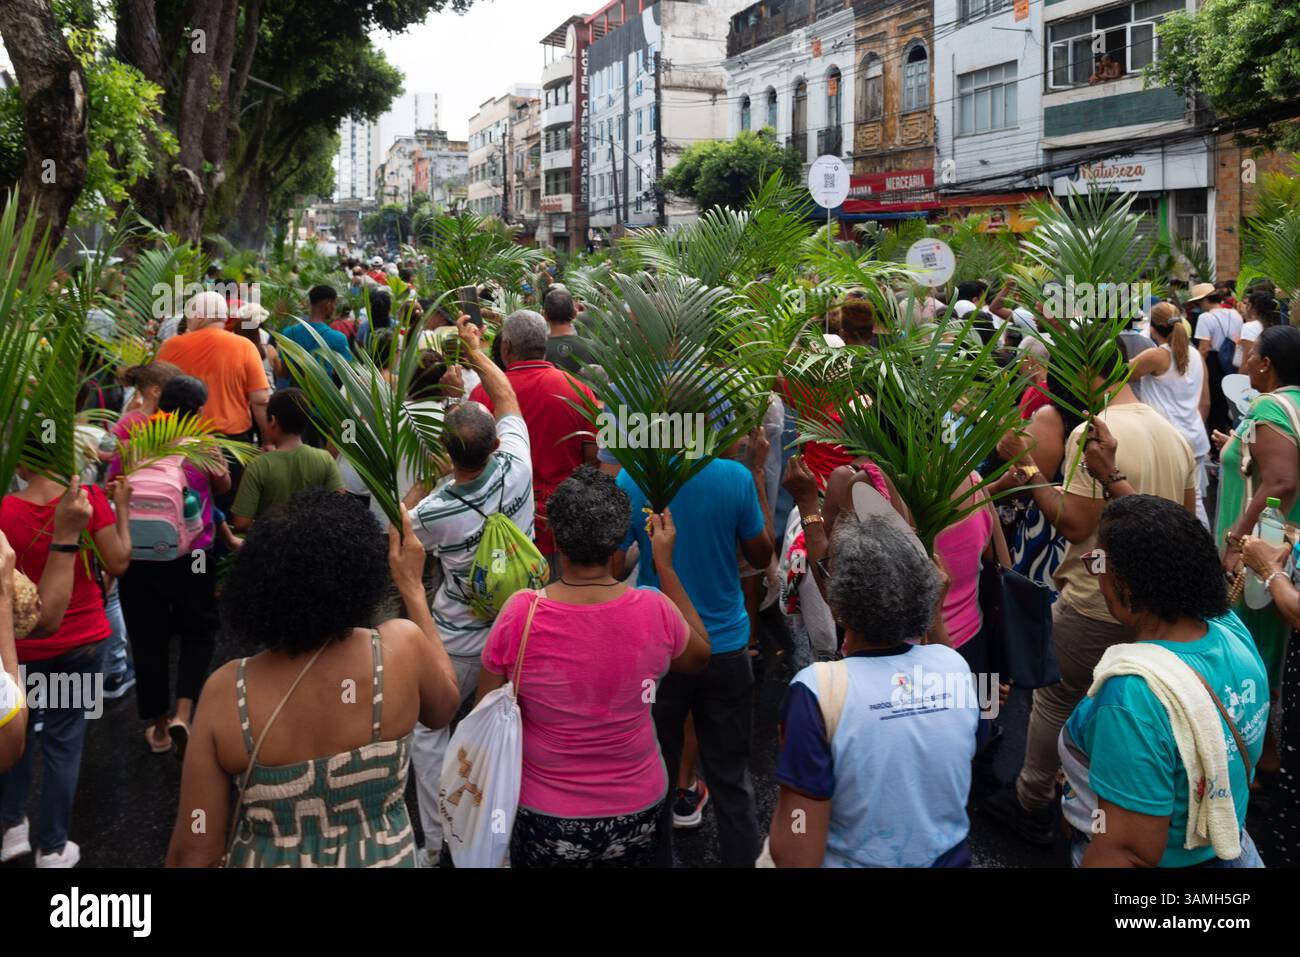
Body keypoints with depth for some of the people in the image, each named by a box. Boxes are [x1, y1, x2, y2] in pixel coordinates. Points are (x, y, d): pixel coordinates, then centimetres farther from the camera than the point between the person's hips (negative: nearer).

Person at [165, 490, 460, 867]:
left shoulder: (226, 691, -21)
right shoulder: (401, 647, -20)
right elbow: (443, 707, 2)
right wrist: (412, 586, 6)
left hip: (267, 859, 0)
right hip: (380, 856, 0)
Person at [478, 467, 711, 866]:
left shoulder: (520, 614, -21)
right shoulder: (656, 611, -17)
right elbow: (700, 656, 6)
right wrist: (665, 564, 6)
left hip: (545, 820, -1)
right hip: (638, 815, 1)